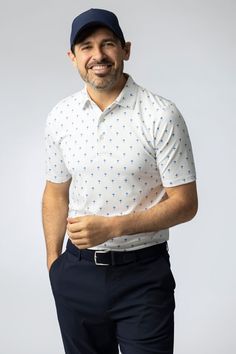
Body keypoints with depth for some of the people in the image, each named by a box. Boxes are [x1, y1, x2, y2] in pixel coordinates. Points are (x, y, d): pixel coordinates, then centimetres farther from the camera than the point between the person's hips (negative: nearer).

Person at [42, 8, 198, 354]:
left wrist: (112, 227, -20)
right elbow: (56, 192, 11)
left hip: (143, 275, -3)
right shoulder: (60, 116, 1)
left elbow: (185, 203, -11)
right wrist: (53, 262, 9)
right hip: (76, 272, 4)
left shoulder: (161, 115, -12)